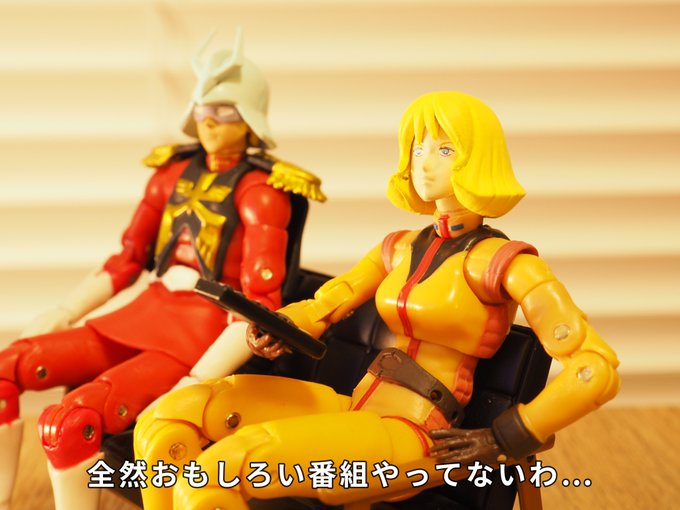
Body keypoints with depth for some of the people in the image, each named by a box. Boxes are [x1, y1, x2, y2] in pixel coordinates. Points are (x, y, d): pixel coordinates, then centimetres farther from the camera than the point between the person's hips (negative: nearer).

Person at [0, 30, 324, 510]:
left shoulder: (261, 190, -9)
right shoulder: (175, 170, 10)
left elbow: (261, 303, -17)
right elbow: (127, 259, 16)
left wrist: (199, 380, -25)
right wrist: (60, 316, 8)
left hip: (208, 333, -7)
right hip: (148, 311, 7)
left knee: (68, 419, -26)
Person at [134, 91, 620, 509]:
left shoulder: (502, 262, -6)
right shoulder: (402, 248, 15)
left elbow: (599, 370, -11)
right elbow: (322, 306, 20)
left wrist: (503, 440, -12)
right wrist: (275, 329, -3)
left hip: (411, 440, -7)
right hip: (357, 410, 8)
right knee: (171, 418, -8)